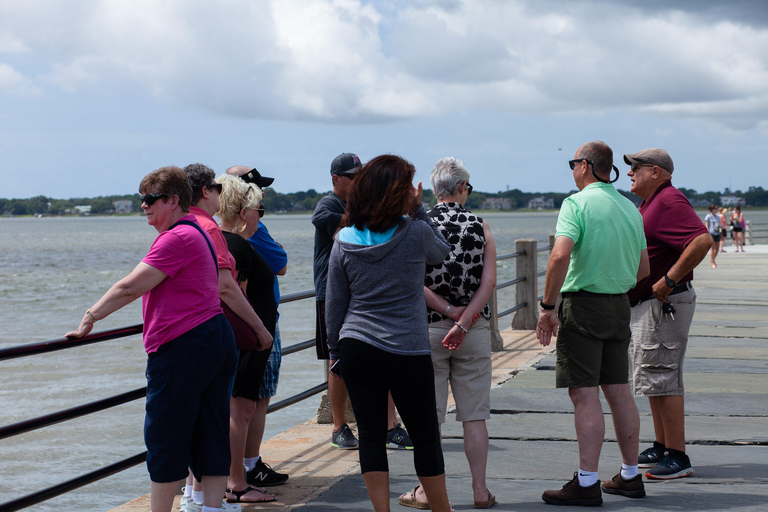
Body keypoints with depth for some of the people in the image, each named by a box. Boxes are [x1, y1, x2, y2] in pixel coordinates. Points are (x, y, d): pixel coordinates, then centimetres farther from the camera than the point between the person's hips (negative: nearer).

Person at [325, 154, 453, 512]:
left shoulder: (344, 240, 1)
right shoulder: (416, 234, -9)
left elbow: (334, 305, 7)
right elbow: (440, 252, 15)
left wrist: (335, 350, 18)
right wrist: (418, 210, 7)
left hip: (356, 348, 3)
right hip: (407, 350, -3)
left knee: (370, 435, 7)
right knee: (425, 436, 9)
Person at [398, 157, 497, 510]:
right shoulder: (480, 227, 0)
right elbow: (489, 282, -9)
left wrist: (450, 311, -9)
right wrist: (464, 322, -13)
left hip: (429, 329, -1)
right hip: (475, 332, 1)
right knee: (474, 415, 7)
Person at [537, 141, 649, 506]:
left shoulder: (577, 202, -10)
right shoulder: (630, 208, 11)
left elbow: (560, 256, -23)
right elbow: (643, 269, 16)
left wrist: (547, 307, -17)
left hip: (582, 303, -7)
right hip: (619, 305, 7)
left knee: (584, 394, -6)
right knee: (618, 391, 13)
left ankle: (587, 484, -5)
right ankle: (630, 476, 20)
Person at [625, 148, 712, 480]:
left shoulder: (669, 201, -16)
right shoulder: (649, 205, 18)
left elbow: (703, 241, -29)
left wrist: (669, 281, -27)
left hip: (664, 304, -11)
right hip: (643, 305, 11)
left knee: (661, 378, -10)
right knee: (653, 378, 16)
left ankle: (678, 458, -7)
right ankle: (661, 448, 24)